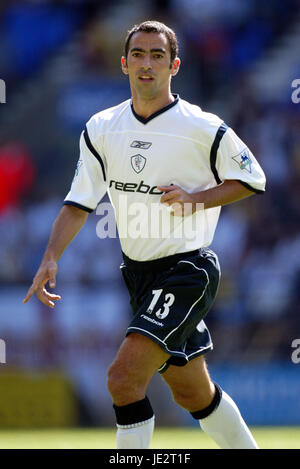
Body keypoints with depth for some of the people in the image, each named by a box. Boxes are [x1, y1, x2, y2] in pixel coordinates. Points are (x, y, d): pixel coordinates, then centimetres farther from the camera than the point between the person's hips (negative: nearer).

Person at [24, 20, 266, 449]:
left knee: (124, 378, -20)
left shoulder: (203, 129, -12)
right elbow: (79, 203, 4)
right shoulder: (102, 128, 2)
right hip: (138, 271, 6)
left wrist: (196, 198, -16)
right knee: (192, 393, 16)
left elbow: (252, 179, -1)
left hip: (187, 271, -6)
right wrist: (51, 259, -9)